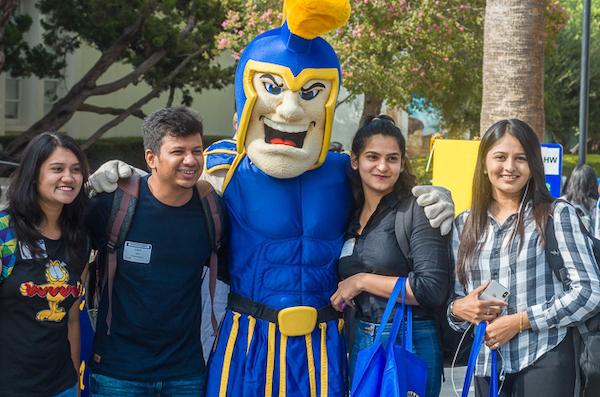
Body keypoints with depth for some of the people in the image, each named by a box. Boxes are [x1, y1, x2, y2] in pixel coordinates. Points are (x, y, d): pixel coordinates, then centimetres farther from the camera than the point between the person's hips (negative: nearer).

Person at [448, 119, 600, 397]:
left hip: (543, 360, -4)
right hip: (486, 365, 4)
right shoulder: (464, 225, 9)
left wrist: (518, 321, -13)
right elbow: (453, 296, 14)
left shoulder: (558, 215, -2)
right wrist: (458, 309, -9)